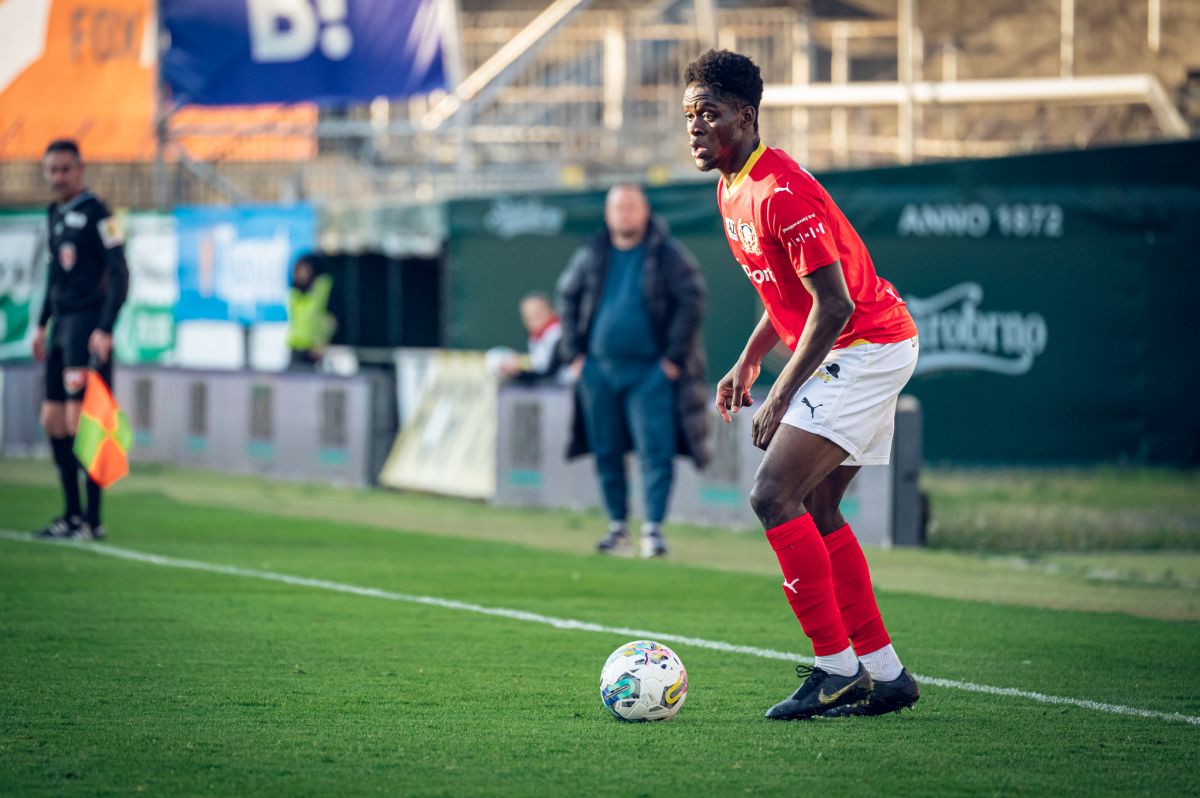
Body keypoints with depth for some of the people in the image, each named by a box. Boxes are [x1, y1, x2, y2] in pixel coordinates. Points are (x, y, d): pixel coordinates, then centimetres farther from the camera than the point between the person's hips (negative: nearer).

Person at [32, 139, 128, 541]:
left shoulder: (95, 213, -10)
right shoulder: (54, 214, 15)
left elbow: (119, 274, -14)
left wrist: (105, 329, -20)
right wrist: (42, 324, 24)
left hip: (87, 324, -9)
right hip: (61, 326, 9)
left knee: (80, 424, -11)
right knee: (52, 421, 10)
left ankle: (92, 520, -6)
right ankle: (72, 514, 19)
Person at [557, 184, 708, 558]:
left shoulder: (668, 255, -4)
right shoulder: (592, 257, 7)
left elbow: (692, 300, -7)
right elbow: (567, 298, 16)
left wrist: (674, 356, -11)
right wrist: (574, 353, 8)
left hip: (649, 372, -4)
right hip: (599, 369, 4)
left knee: (655, 450, -10)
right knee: (607, 452, 8)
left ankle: (653, 527, -7)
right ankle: (617, 524, 17)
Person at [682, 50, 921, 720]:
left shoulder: (780, 192, -21)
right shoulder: (732, 191, 10)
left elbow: (833, 305, -24)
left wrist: (781, 397, -22)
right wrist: (749, 361, 16)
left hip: (867, 349, -10)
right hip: (862, 350, 10)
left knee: (775, 496, -16)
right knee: (816, 510, 11)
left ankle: (837, 668, -13)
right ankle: (885, 673, 15)